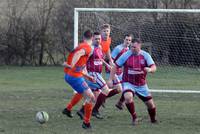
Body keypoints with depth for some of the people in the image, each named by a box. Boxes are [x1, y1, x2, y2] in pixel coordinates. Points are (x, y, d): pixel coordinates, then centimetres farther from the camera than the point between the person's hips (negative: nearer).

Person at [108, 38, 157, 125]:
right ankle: (134, 118, -14)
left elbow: (154, 67, -12)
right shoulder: (126, 55, -10)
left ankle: (153, 120, 35)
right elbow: (115, 66, -3)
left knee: (150, 104, 6)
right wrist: (110, 79, -10)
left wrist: (149, 69, -37)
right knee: (128, 97, -32)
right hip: (128, 83, -2)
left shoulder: (145, 55, -6)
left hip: (141, 85, 2)